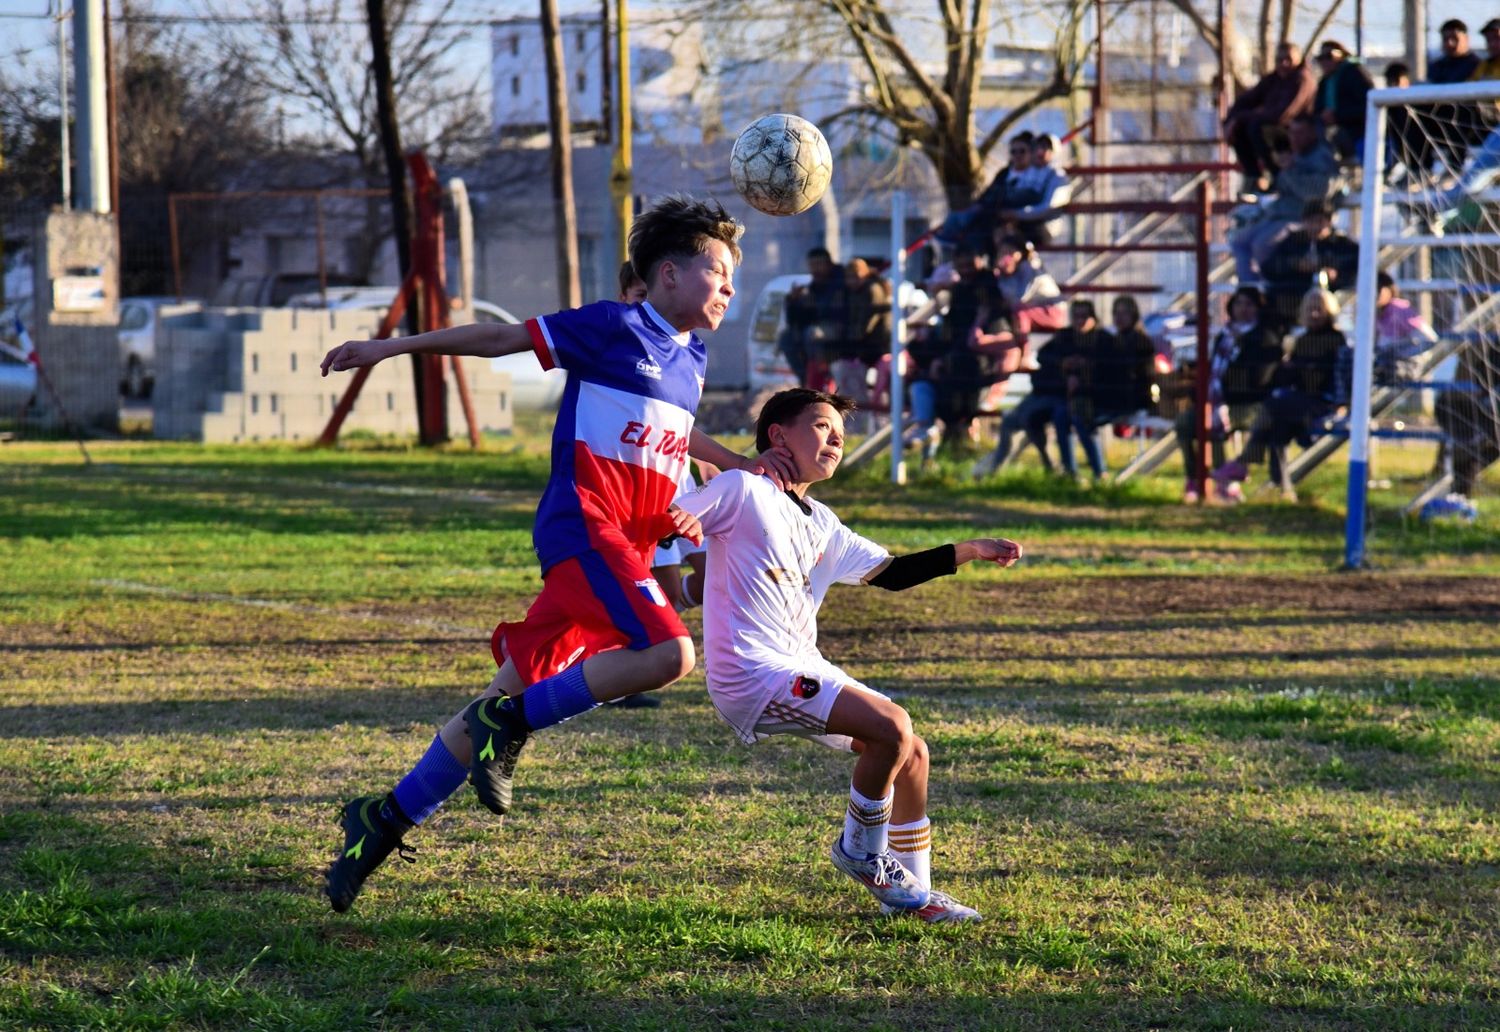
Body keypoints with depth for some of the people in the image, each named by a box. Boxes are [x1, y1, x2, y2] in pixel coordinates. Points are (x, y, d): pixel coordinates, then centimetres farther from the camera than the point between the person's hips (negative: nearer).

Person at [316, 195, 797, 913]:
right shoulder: (615, 328, -5)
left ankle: (388, 818, 13)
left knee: (520, 690, 5)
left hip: (628, 543, 8)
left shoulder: (691, 356, 19)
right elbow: (501, 338, 0)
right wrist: (390, 348, 2)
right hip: (584, 524, -8)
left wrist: (739, 466, 24)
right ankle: (512, 722, -12)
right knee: (668, 653, -26)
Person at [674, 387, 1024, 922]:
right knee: (892, 726, -22)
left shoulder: (820, 524, 20)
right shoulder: (742, 490, -5)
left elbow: (889, 572, 23)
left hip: (803, 672, 9)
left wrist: (970, 551, 16)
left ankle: (911, 892, 18)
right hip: (751, 673, -9)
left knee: (913, 752, 9)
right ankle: (861, 851, -2)